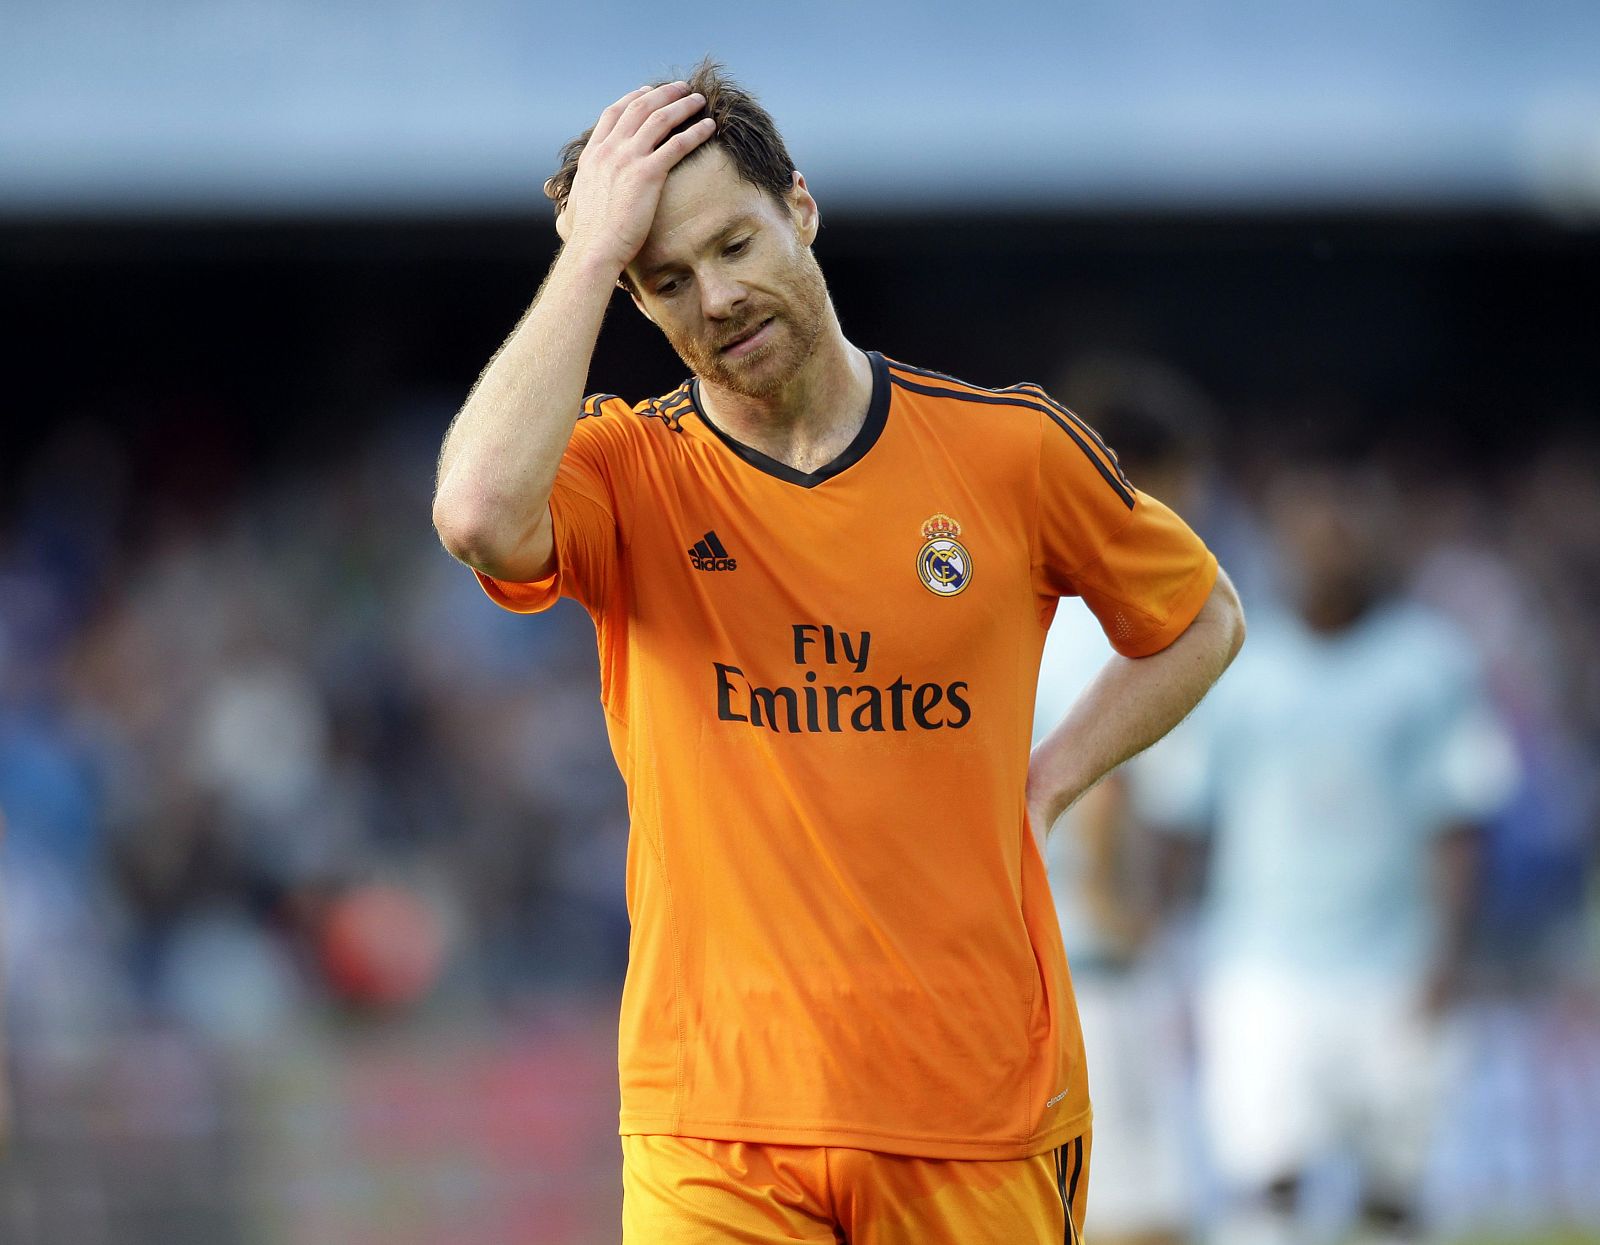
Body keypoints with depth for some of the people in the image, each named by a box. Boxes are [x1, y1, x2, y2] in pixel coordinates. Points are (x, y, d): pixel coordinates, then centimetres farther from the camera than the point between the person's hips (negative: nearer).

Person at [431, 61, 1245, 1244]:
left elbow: (1200, 620, 21)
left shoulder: (1011, 449, 4)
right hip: (717, 1120, -1)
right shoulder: (626, 471, 0)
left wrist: (1042, 784, 8)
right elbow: (480, 513, -25)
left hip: (982, 1109, 1)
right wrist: (591, 252, -16)